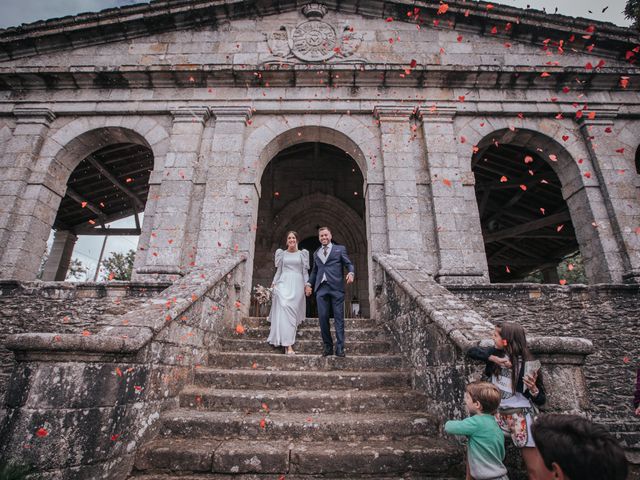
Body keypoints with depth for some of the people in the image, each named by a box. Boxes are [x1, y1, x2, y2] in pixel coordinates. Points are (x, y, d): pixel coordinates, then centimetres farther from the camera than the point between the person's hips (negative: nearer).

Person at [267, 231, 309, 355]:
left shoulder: (302, 254, 11)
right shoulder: (282, 253, 13)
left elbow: (305, 271, 9)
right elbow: (278, 270, 15)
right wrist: (274, 284, 7)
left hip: (297, 285, 0)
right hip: (284, 283, 0)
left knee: (293, 311, -5)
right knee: (284, 310, -16)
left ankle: (287, 342, 2)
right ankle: (288, 344, -14)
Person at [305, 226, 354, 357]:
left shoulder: (340, 249, 11)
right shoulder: (316, 253, 22)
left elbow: (349, 264, 7)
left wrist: (351, 273, -14)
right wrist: (309, 283, 11)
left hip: (336, 288, -3)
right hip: (321, 289, 3)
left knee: (339, 318, -3)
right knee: (323, 318, 0)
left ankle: (340, 348, 2)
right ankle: (328, 346, 11)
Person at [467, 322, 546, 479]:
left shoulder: (526, 364, -15)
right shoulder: (496, 353, -3)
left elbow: (541, 401, -10)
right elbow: (471, 352, -8)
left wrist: (533, 388, -33)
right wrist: (494, 358, -19)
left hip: (521, 416, -4)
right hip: (499, 413, 4)